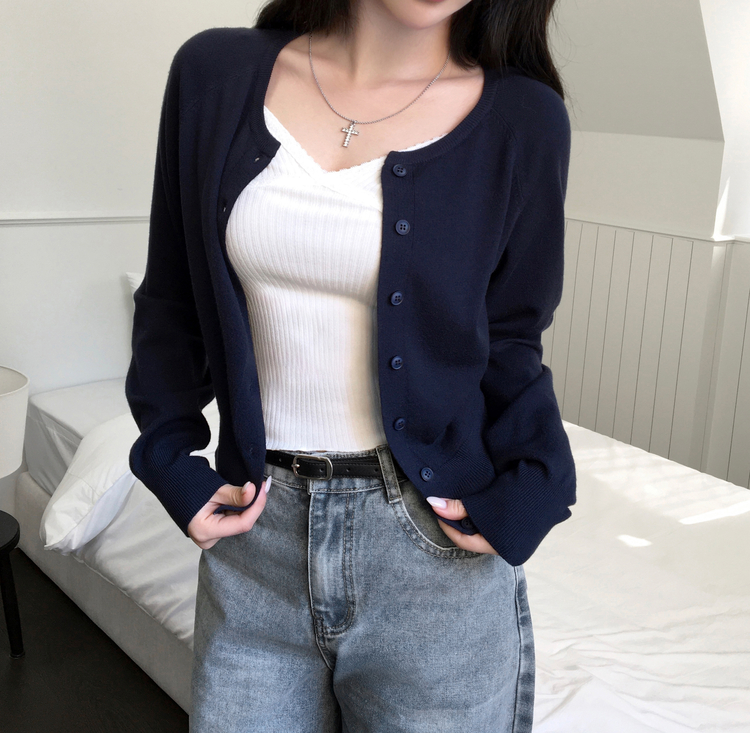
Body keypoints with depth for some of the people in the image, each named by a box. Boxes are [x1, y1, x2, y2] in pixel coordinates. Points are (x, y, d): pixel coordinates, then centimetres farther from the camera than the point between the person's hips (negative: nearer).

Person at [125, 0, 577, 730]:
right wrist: (172, 463, 0)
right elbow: (172, 302, 8)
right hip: (255, 538, 2)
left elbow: (510, 341, 4)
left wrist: (526, 493, -10)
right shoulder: (216, 73, -1)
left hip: (433, 557, -1)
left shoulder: (521, 117, -5)